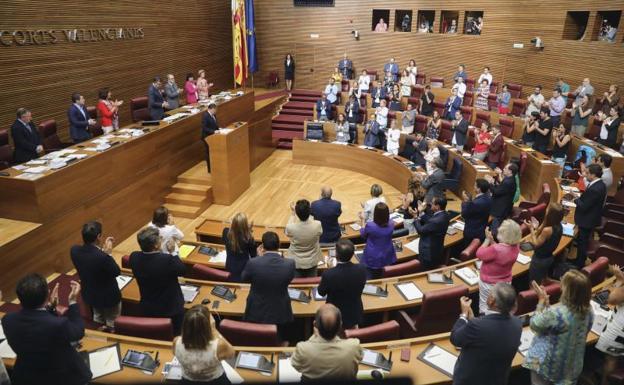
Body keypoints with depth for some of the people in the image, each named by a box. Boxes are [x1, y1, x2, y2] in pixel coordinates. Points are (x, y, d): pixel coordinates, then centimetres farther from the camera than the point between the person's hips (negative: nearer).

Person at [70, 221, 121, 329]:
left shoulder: (74, 250, -18)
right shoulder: (103, 257, -37)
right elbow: (117, 272, -19)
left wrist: (102, 250, -1)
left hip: (89, 295, 7)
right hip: (108, 297, -6)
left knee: (98, 319, 33)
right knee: (112, 324, 20)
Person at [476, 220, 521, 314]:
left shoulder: (495, 249, -36)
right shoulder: (515, 247, -13)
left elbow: (479, 254, -20)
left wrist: (488, 239, -13)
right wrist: (492, 240, -9)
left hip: (489, 283, -6)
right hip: (506, 282, 6)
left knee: (485, 308, 14)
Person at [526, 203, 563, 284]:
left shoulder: (547, 230, -32)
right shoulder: (559, 227, -7)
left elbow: (536, 244, -17)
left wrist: (531, 228, -14)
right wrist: (536, 227, -2)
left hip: (539, 260, -8)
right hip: (549, 258, 8)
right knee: (542, 283, 27)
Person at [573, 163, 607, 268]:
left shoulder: (595, 189, -32)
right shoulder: (599, 184, -1)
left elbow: (584, 206, -27)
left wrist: (576, 199, -12)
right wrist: (580, 197, -2)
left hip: (587, 220, -9)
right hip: (590, 218, 9)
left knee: (582, 243, 8)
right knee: (581, 241, 26)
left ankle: (579, 265, 25)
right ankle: (579, 260, 45)